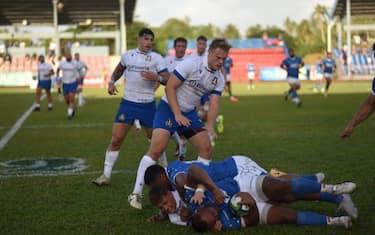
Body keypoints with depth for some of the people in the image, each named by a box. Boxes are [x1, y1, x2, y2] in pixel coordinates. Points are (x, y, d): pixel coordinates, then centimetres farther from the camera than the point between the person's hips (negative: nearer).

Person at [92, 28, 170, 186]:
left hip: (148, 104, -1)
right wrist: (111, 81, 13)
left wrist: (156, 78, -26)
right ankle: (106, 175, 2)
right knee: (116, 140, -5)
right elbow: (119, 69, 28)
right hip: (128, 102, 1)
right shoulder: (127, 55, 6)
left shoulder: (156, 58, -2)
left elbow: (168, 80, -8)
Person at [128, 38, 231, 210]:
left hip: (189, 112, 7)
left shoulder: (219, 79, 1)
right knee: (156, 149, -19)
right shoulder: (192, 64, -18)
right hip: (169, 107, -7)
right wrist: (177, 114, -22)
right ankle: (136, 194, -12)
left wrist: (210, 126, -24)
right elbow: (170, 87, -18)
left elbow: (214, 103, -6)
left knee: (206, 149, -2)